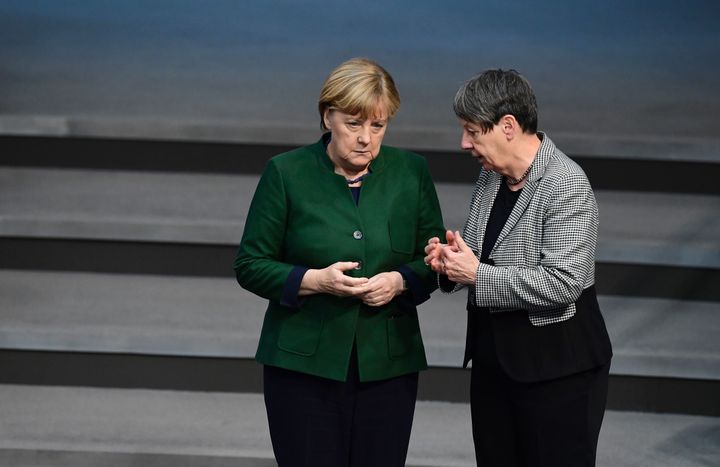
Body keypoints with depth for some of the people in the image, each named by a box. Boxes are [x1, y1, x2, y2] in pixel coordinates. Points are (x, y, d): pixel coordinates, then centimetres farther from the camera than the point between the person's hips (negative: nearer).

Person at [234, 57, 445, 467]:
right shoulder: (286, 173, -3)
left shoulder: (412, 172, 4)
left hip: (387, 366, 2)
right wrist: (315, 280, -17)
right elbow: (250, 265, -1)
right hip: (304, 366, -2)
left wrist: (400, 281, -11)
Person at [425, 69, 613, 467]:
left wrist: (477, 276, -21)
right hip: (492, 359, 8)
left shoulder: (566, 184, -17)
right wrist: (450, 261, -1)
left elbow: (561, 284, -24)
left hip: (556, 369, -8)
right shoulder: (490, 175, 9)